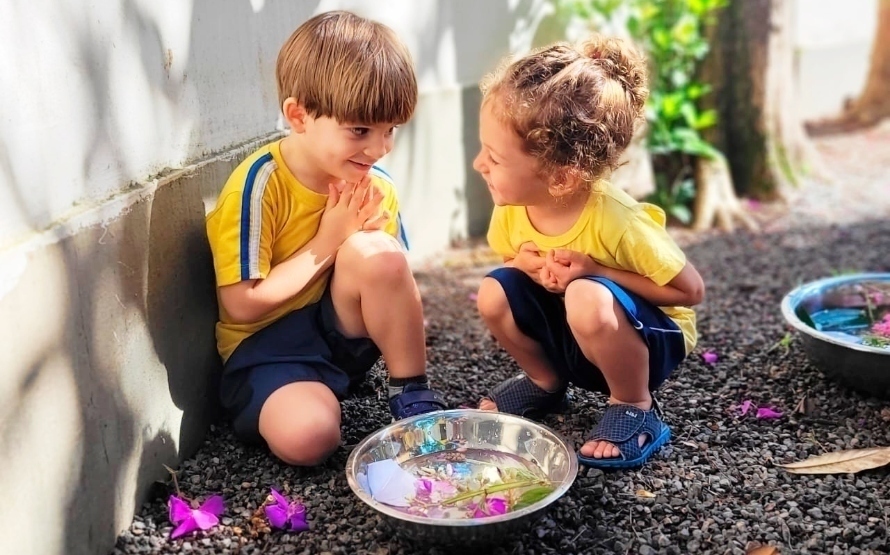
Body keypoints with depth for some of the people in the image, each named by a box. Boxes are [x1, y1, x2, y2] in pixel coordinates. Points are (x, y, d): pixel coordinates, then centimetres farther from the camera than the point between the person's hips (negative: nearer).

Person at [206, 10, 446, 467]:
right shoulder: (258, 184, -17)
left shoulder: (375, 186, -2)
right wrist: (328, 243, -19)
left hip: (343, 332, 4)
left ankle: (412, 396, -11)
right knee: (306, 436, -34)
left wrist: (366, 249, -16)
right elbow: (241, 306, -18)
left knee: (374, 253, -27)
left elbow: (395, 286, 6)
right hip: (267, 345, -4)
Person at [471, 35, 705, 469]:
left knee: (586, 298, -36)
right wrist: (528, 264, -20)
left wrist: (596, 271, -30)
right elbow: (510, 258, 6)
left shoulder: (613, 219, -31)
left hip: (648, 336, -5)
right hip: (573, 335, 6)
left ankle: (635, 408, -10)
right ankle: (545, 381, 9)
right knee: (494, 293, -19)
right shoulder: (512, 207, -15)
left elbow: (690, 290, -20)